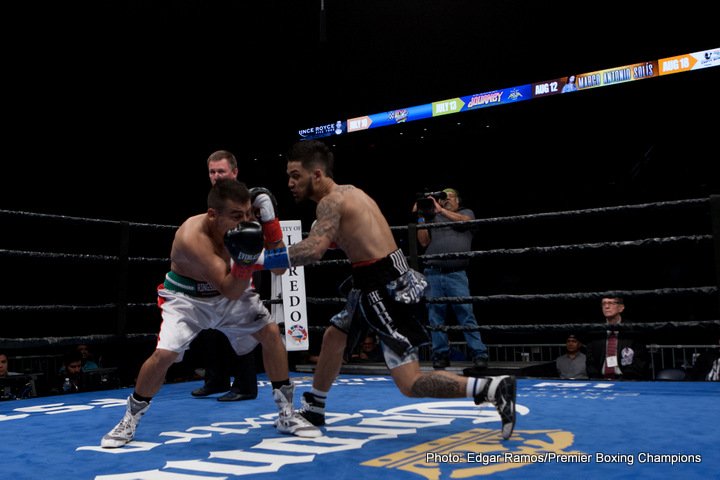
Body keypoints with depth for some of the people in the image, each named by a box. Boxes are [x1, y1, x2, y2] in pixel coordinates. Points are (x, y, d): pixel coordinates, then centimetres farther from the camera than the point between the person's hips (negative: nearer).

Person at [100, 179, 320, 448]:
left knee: (271, 333, -6)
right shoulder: (192, 237, -36)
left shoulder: (242, 221, -20)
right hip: (187, 297, -5)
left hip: (231, 289, 5)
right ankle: (129, 420, 6)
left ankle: (287, 413, 8)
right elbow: (230, 292, -36)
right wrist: (244, 258, -54)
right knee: (163, 355, -20)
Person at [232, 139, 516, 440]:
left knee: (411, 385, -9)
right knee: (333, 338, 25)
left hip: (386, 289, -10)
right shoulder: (349, 191, 13)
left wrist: (258, 259, -25)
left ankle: (495, 388, -8)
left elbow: (313, 250, -30)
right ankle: (312, 410, 42)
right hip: (383, 283, 10)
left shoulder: (331, 201, -14)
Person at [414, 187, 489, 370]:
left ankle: (479, 354, -8)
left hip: (456, 274, -3)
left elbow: (463, 221, -6)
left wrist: (440, 210, -6)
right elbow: (424, 242, 11)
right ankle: (441, 354, 7)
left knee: (466, 313, -8)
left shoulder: (466, 212, 18)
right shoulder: (433, 218, 22)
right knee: (435, 316, 1)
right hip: (432, 274, 3)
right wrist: (421, 218, 6)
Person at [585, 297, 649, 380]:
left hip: (627, 382, -2)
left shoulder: (632, 331, 3)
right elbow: (590, 362, 9)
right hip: (600, 381, 2)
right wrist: (597, 381, -7)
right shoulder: (595, 332, 9)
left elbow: (640, 363, -1)